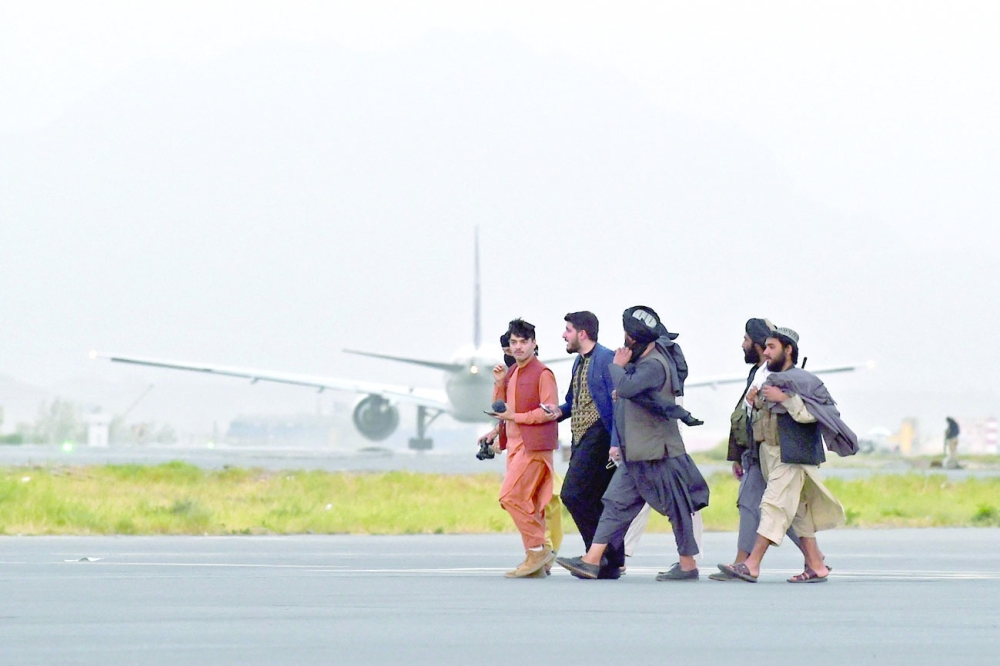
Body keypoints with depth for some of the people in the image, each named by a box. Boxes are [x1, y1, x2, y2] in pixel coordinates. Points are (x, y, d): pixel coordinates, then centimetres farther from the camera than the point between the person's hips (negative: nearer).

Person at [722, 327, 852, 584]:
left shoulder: (802, 380, -8)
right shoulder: (772, 381, 19)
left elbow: (810, 413, -19)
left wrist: (784, 398, -21)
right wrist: (758, 405, 7)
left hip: (792, 454, -9)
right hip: (770, 453, 9)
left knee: (775, 505, -14)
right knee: (798, 510, 9)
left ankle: (752, 565, -22)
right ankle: (816, 565, 11)